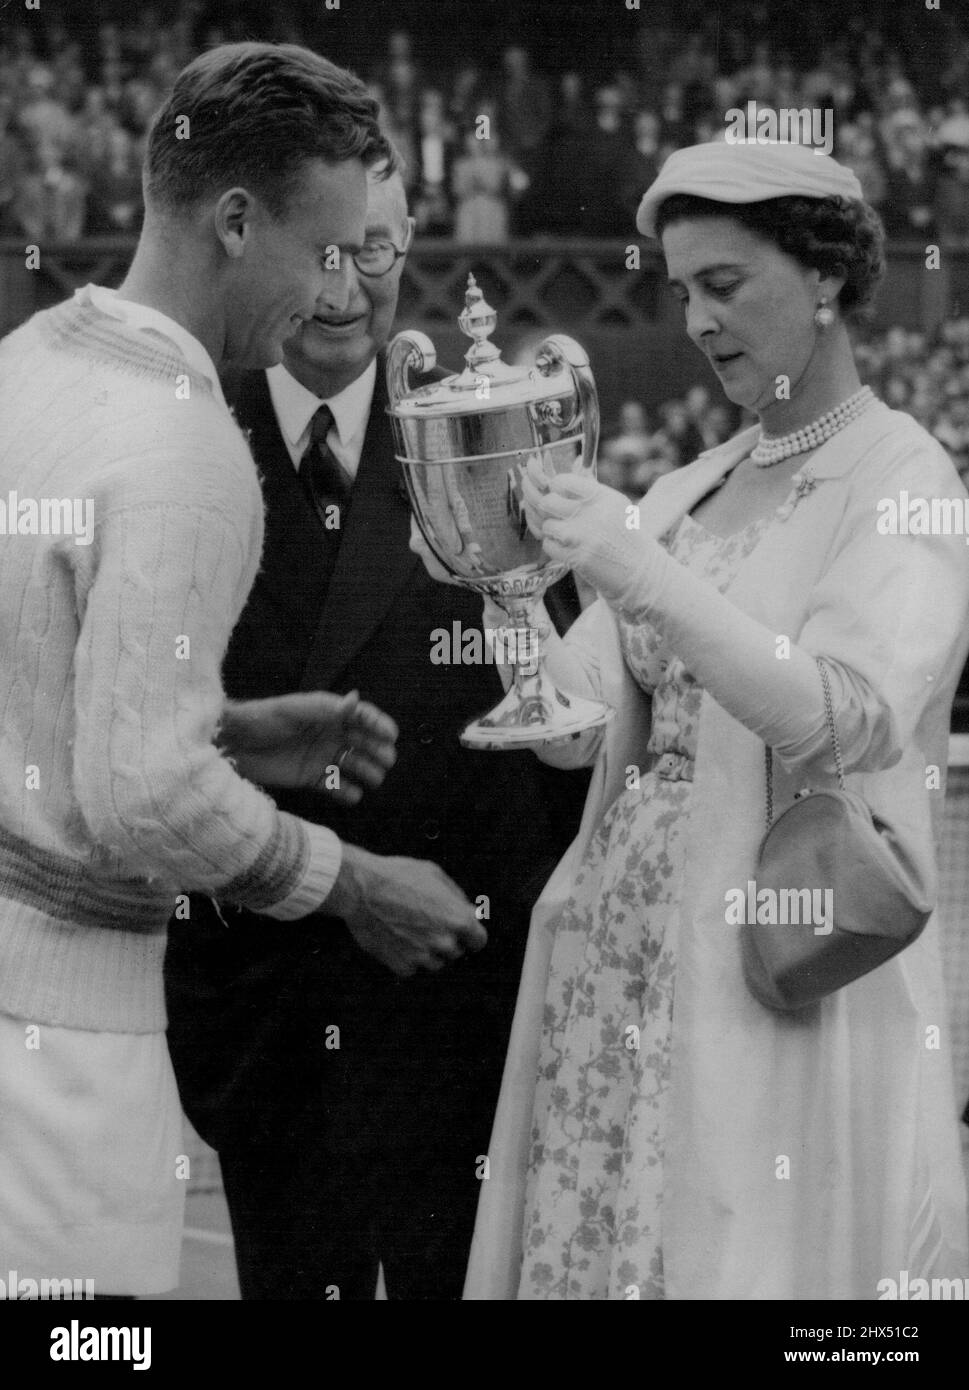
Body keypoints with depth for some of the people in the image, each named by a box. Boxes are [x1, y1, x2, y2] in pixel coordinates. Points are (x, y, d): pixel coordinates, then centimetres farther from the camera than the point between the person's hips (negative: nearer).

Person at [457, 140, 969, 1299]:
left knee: (755, 1260, -4)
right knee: (598, 1246, 6)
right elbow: (580, 723, 9)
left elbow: (851, 719, -20)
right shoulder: (688, 491, 13)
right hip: (622, 953, 6)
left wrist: (645, 574, -27)